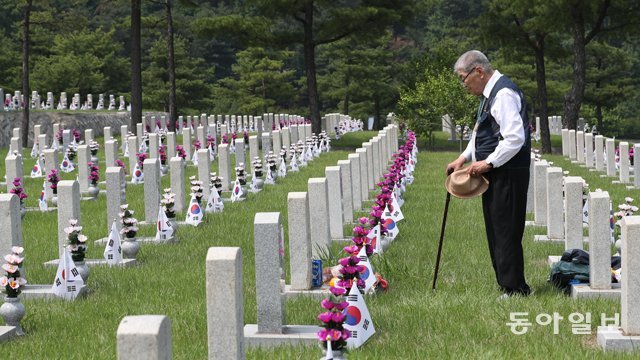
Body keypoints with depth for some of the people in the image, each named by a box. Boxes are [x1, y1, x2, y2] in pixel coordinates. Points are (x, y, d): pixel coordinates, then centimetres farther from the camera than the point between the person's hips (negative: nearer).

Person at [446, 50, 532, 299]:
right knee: (495, 231, 14)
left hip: (508, 176, -10)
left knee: (506, 232, -6)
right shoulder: (489, 94, 16)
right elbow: (480, 133, 27)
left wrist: (488, 162, -20)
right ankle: (506, 285, 22)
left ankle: (514, 289, 0)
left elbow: (515, 138, -24)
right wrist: (464, 157, 14)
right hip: (495, 176, 10)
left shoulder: (504, 94, -16)